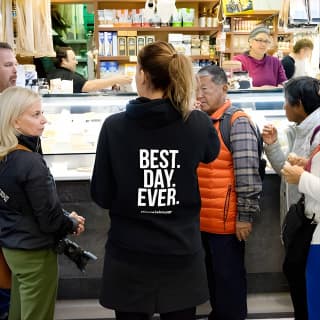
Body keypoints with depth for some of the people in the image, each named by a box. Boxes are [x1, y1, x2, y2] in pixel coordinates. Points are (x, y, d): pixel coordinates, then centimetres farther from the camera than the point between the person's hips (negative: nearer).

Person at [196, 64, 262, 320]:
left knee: (229, 279, 6)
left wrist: (245, 216, -16)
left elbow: (248, 175, -16)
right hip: (203, 218, 8)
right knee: (213, 274, 20)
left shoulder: (237, 122, -13)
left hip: (226, 219, -7)